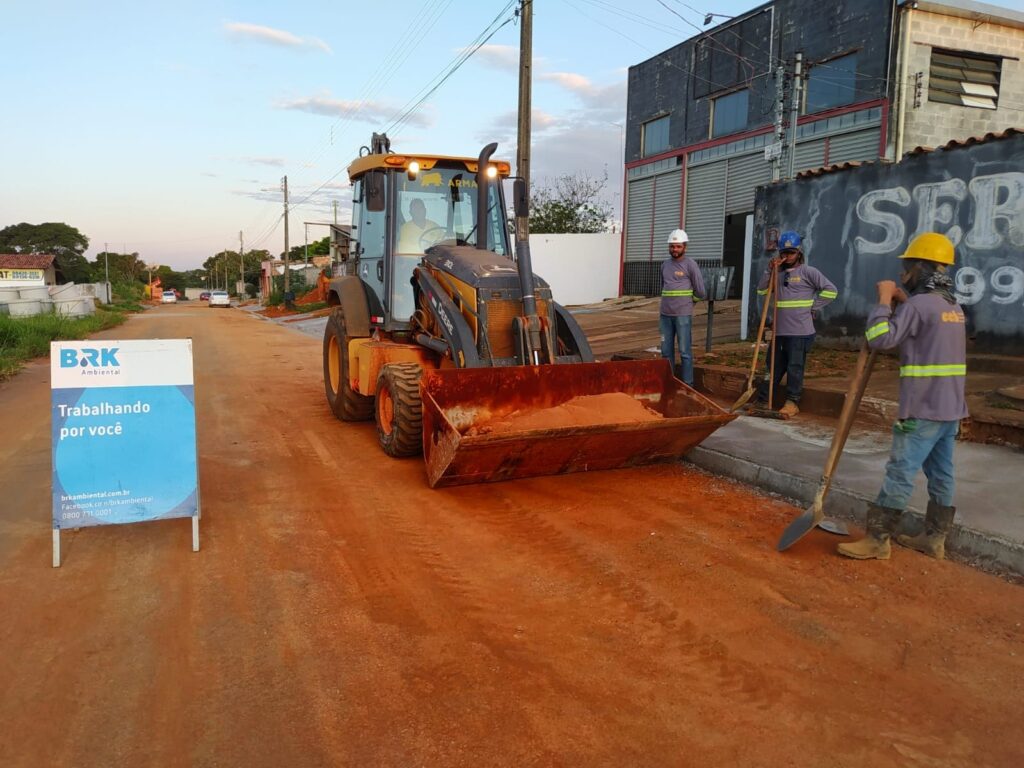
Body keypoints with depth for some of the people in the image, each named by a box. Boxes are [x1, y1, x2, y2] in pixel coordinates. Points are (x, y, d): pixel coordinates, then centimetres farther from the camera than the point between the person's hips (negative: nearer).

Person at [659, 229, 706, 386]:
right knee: (666, 351, 10)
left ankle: (687, 385, 3)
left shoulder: (690, 265, -4)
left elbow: (701, 292, -1)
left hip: (683, 314, -5)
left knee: (685, 352, -2)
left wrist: (686, 298, 13)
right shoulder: (665, 264, 13)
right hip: (665, 314, 6)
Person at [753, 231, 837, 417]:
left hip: (800, 331, -6)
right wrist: (770, 269, -3)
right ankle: (762, 401, 17)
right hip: (779, 331, 6)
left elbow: (830, 290, -8)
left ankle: (792, 403, 10)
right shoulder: (778, 273, 13)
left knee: (795, 368, 0)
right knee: (773, 367, 11)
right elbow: (761, 290, 5)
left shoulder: (808, 272, -4)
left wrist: (812, 308, -8)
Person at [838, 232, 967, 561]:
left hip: (924, 409, -9)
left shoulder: (919, 304, -15)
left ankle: (877, 540, -2)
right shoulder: (952, 306, 14)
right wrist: (902, 301, 16)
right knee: (941, 473, 13)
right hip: (951, 407, 9)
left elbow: (880, 337, -22)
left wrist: (884, 299, -10)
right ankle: (934, 538, 21)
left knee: (900, 472, -6)